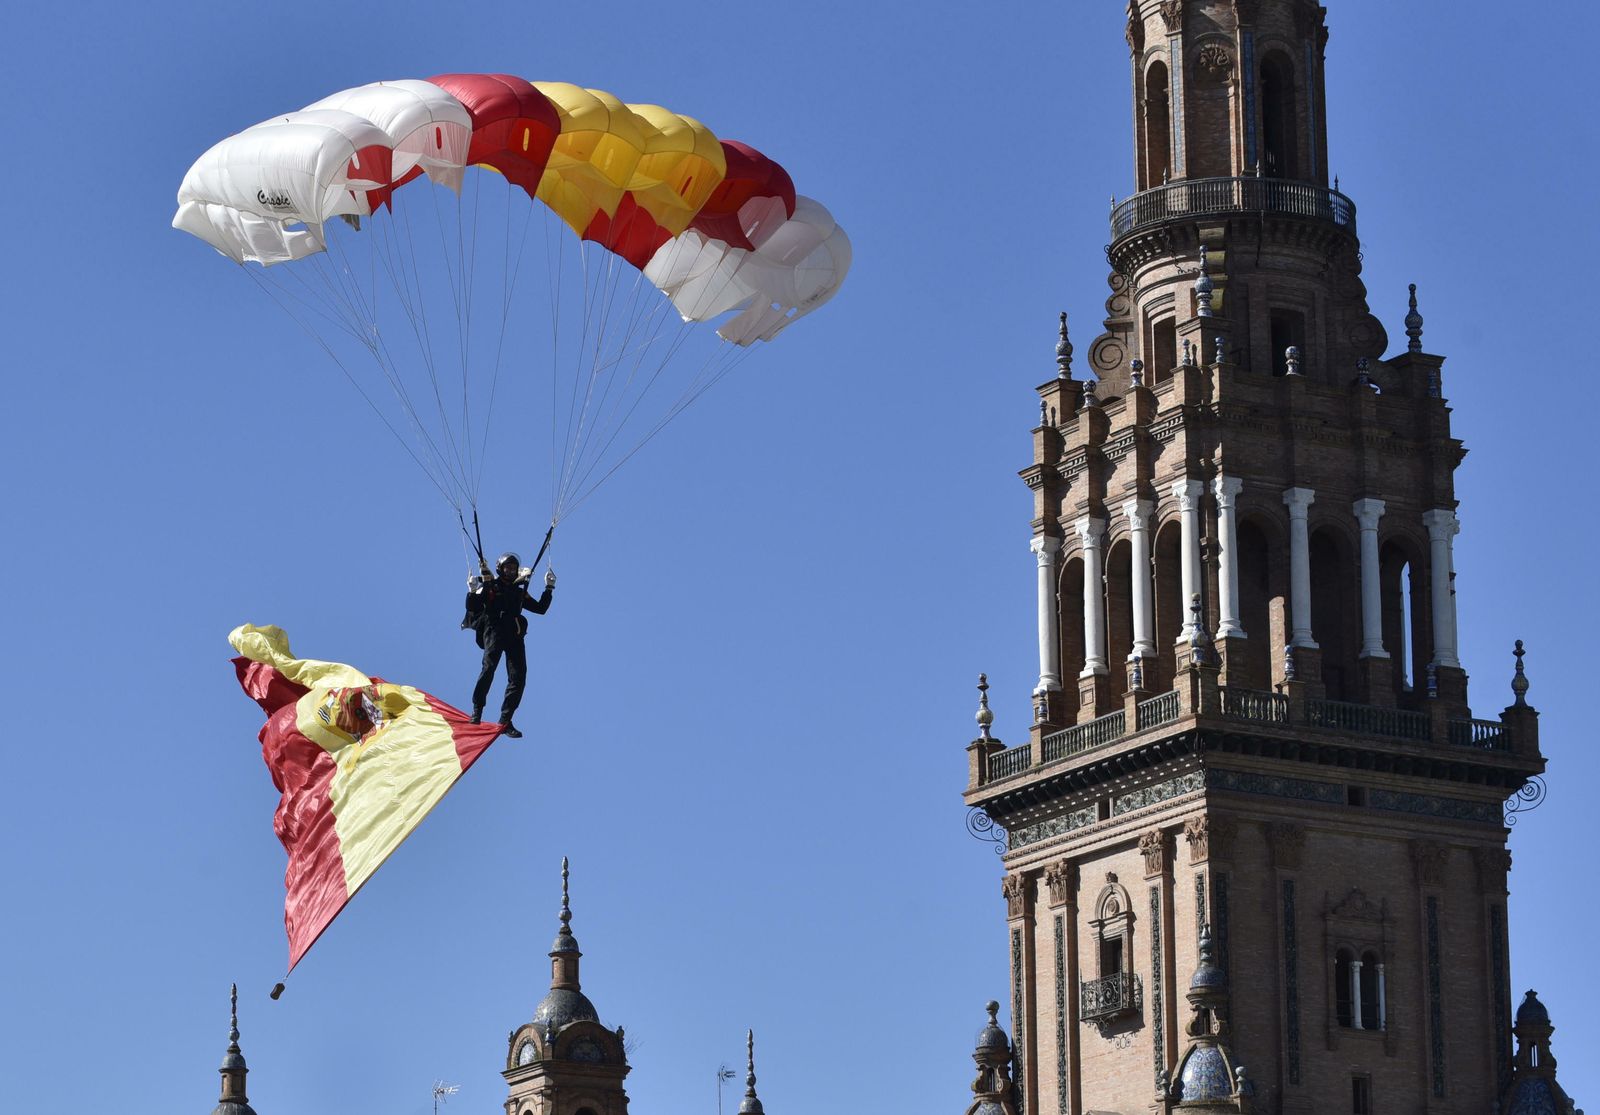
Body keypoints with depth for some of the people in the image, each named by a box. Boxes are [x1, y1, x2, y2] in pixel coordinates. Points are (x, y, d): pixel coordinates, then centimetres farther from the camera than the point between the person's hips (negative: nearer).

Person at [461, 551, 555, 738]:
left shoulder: (520, 593, 26)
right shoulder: (489, 587, 12)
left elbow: (541, 608, 26)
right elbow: (471, 607, 2)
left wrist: (549, 588, 18)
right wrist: (473, 593, -16)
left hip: (514, 635, 4)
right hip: (494, 630, -4)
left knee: (518, 677, -10)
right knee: (489, 668, -25)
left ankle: (505, 720, -9)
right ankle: (477, 711, -19)